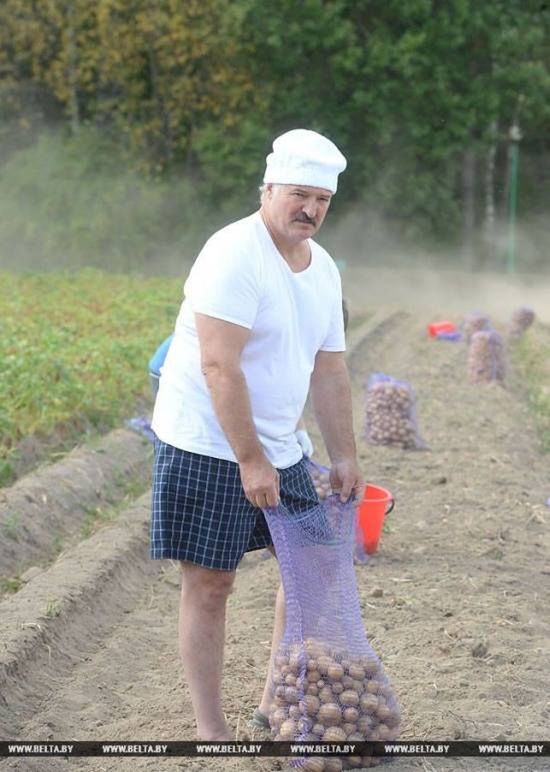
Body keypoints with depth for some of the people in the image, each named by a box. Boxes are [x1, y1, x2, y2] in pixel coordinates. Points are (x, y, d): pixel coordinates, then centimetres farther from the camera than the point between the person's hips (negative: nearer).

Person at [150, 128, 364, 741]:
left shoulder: (323, 270, 8)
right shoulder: (234, 255, -18)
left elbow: (329, 370, 13)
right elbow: (220, 366, -24)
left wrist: (344, 457, 10)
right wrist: (249, 459, -24)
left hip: (278, 450, 8)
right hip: (207, 445, -8)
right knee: (209, 582, -3)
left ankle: (277, 698, 27)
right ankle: (211, 728, 8)